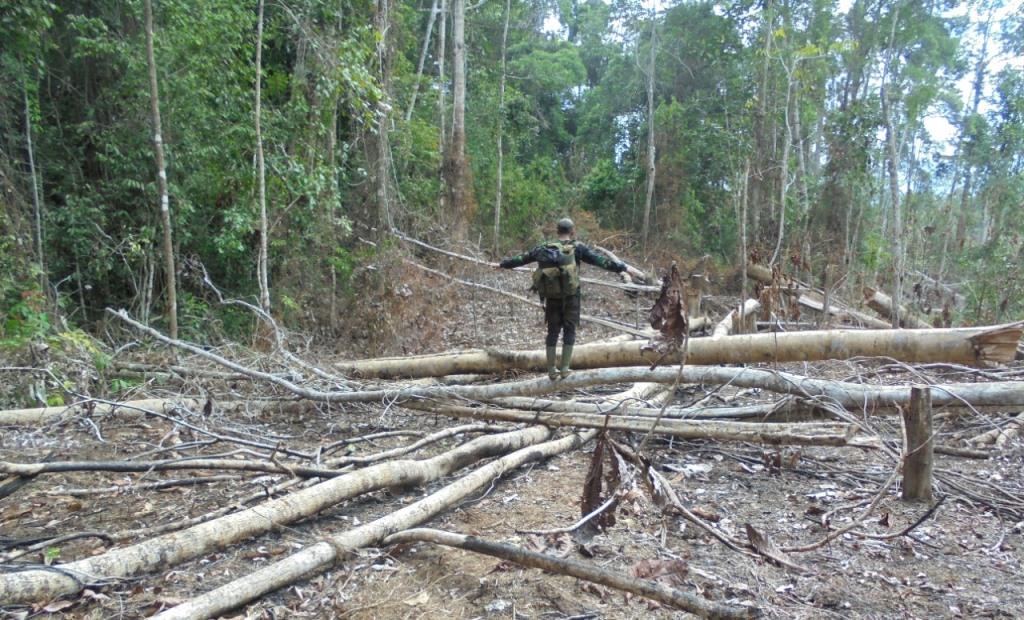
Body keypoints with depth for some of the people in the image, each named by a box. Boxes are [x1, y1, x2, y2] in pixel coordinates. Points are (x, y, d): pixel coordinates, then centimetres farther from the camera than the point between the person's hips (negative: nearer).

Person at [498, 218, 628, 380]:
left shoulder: (544, 248, 8)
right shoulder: (576, 248, -2)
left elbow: (522, 258, 16)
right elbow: (599, 260, -9)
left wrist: (503, 264, 29)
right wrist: (623, 267, -9)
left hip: (551, 297, 3)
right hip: (570, 297, -3)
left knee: (552, 331, 10)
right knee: (569, 330, 7)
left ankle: (551, 370, 12)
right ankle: (564, 368, 5)